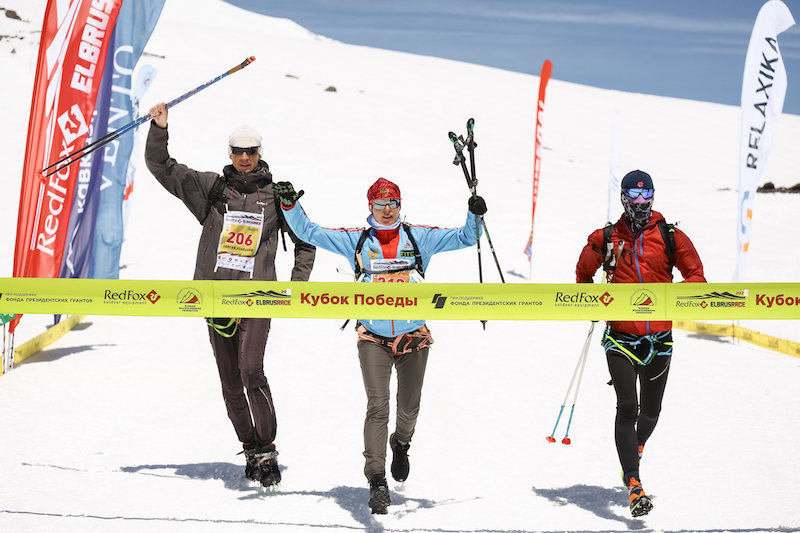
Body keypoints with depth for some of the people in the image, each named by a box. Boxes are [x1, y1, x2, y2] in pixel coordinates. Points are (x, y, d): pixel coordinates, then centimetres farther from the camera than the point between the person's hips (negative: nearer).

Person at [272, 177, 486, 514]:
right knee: (378, 406, -13)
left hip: (414, 336, 2)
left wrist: (474, 216, -15)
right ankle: (376, 481, -12)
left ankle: (401, 443, 48)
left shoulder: (419, 237, 4)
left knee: (409, 407, 15)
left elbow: (465, 238, 3)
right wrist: (290, 206, -9)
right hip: (374, 339, -1)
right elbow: (309, 233, 5)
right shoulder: (355, 240, 4)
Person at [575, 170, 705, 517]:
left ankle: (635, 449, 47)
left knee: (650, 410, 13)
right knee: (627, 406, -15)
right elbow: (583, 273, 17)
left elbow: (696, 276, 2)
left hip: (659, 337, 2)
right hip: (620, 336, -2)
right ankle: (634, 485, -18)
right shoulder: (605, 239, 2)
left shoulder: (671, 237, 1)